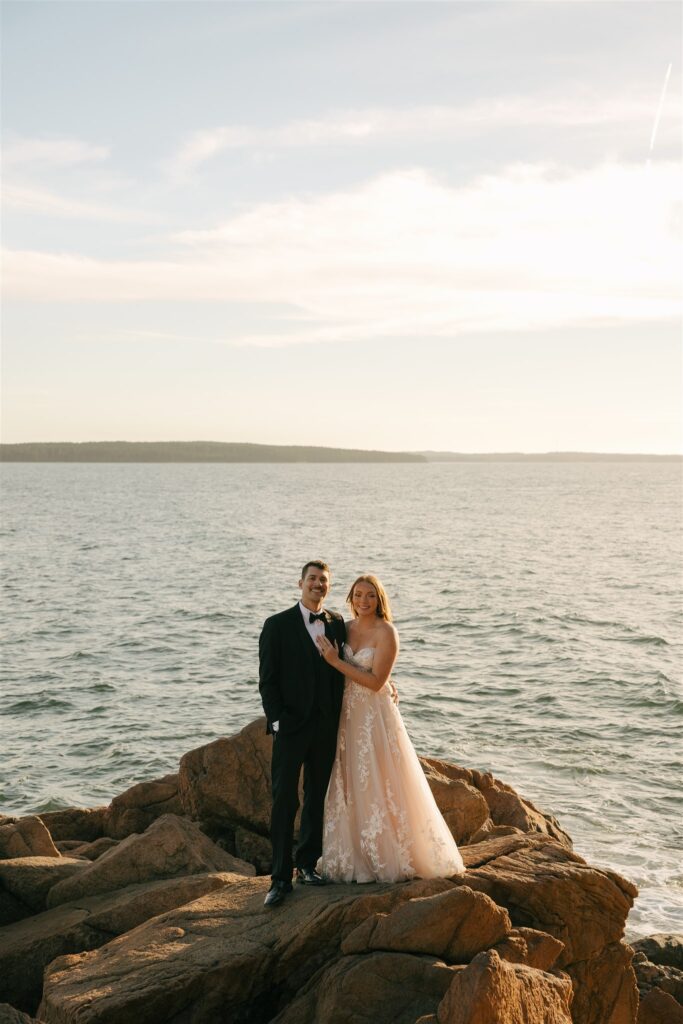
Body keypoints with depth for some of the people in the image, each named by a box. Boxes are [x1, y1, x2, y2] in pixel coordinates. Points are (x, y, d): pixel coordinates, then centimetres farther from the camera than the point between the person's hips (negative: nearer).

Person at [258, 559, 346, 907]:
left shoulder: (337, 624, 7)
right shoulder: (277, 625, -4)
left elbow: (342, 671, 11)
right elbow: (267, 680, -5)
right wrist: (277, 720, -12)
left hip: (327, 726, 4)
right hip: (291, 725, -4)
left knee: (317, 798, 12)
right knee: (285, 801, -4)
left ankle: (307, 864, 25)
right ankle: (280, 877, 2)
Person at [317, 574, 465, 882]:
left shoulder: (386, 632, -12)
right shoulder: (345, 628, 6)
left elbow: (375, 681, -18)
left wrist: (335, 661, -17)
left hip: (375, 717, -6)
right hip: (348, 715, 6)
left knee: (378, 786, 0)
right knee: (350, 787, 9)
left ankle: (392, 858, 13)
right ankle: (354, 858, 20)